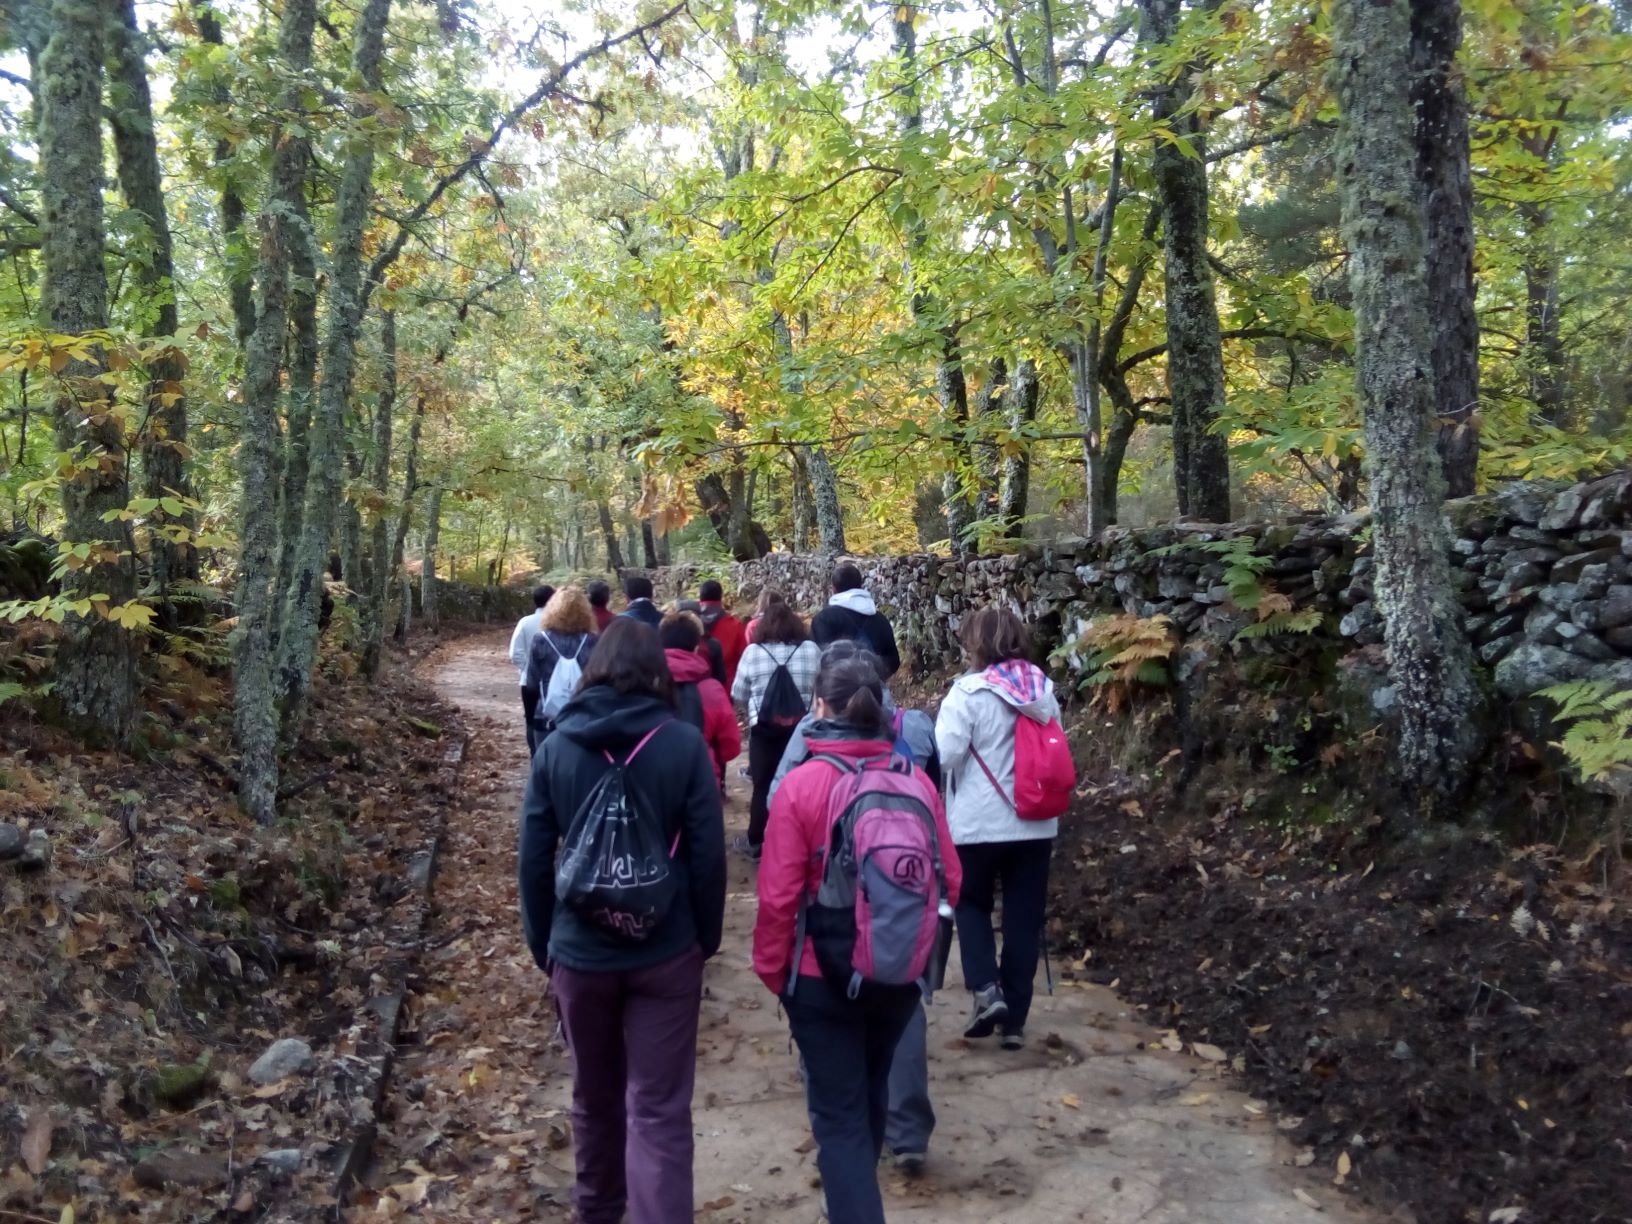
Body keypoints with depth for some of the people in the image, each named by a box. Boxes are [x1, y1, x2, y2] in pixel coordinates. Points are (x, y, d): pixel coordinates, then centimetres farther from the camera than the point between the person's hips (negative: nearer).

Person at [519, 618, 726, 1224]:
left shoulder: (556, 748, -3)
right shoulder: (683, 744, -10)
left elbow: (534, 861, -1)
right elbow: (709, 854, -8)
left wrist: (543, 943, 10)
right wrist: (707, 937, 5)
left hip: (580, 952, 3)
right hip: (665, 952, -3)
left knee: (594, 1095, 22)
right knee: (659, 1108, 4)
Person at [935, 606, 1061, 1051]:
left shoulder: (970, 691, -14)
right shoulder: (1043, 690, 4)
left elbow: (945, 754, -20)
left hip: (980, 823, -4)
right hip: (1036, 823, 4)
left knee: (972, 904, 18)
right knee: (1024, 918, 10)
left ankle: (986, 989, 1)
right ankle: (1014, 1019, 17)